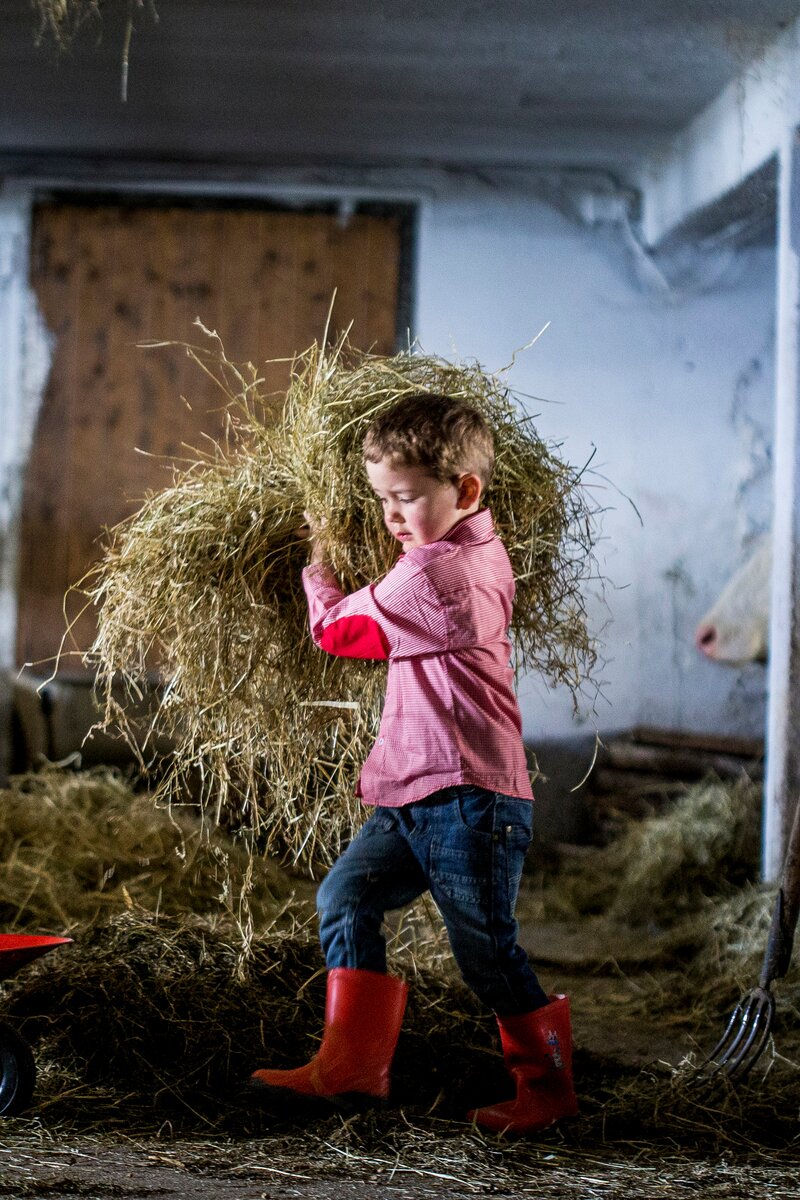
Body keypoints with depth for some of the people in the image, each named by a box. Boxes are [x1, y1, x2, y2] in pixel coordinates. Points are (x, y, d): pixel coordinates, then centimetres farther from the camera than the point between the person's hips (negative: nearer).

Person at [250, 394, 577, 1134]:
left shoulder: (430, 575, -18)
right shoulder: (484, 557, 12)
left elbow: (339, 630, -6)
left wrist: (318, 567, 9)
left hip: (470, 800, -10)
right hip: (418, 796, 10)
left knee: (487, 950, -1)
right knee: (347, 895, 4)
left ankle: (548, 1086, 15)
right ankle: (352, 1064, 7)